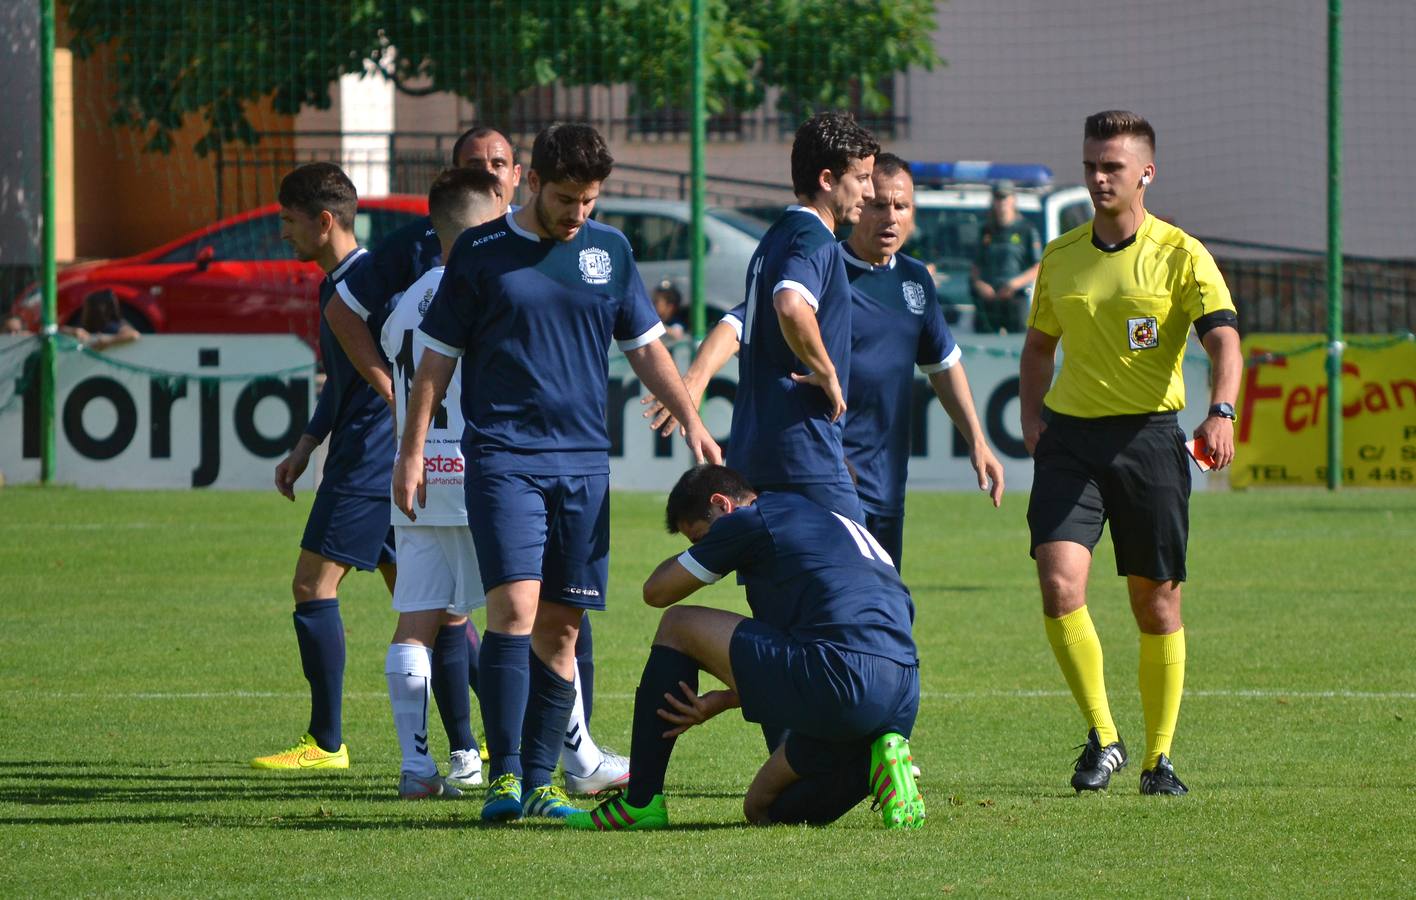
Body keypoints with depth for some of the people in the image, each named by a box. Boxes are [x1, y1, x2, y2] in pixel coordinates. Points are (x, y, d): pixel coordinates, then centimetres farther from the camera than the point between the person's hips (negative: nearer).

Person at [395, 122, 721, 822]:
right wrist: (411, 453, 2)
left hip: (584, 461, 4)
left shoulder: (609, 250, 11)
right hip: (502, 456, -4)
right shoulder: (482, 252, 2)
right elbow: (437, 358, 6)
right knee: (514, 606, -17)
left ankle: (539, 783, 7)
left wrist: (691, 422, 10)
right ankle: (504, 778, -17)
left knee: (561, 626, 2)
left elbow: (645, 345, 20)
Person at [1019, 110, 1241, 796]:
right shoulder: (1060, 257, 11)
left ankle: (1158, 758, 16)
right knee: (1059, 583, -16)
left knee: (1156, 603, 3)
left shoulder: (1180, 255, -2)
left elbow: (1223, 338, -14)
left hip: (1148, 437, -3)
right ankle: (1101, 738, -5)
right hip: (1069, 437, 3)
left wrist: (1220, 412, -33)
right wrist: (1031, 414, 7)